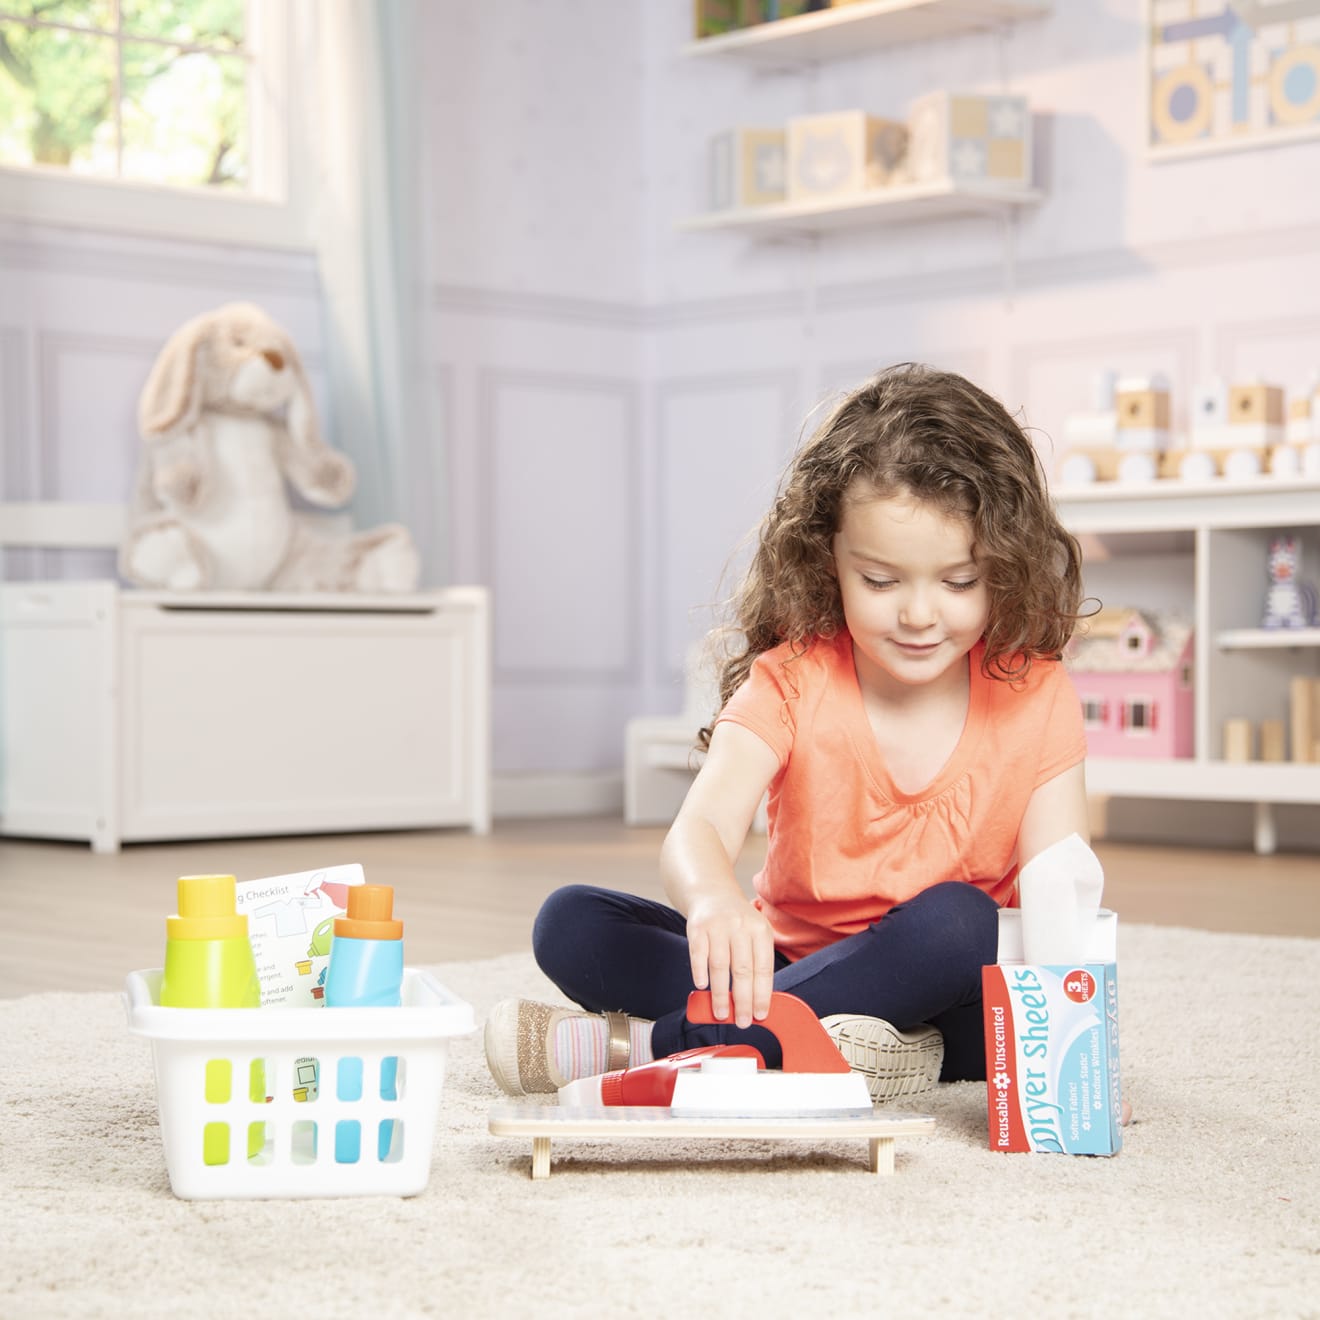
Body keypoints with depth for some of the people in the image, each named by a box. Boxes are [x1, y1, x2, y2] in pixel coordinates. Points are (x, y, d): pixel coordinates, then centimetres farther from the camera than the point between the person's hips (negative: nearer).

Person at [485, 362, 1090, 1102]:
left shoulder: (1034, 696, -8)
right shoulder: (792, 680, -10)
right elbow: (699, 830, -26)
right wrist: (712, 898, -52)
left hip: (953, 1004, -1)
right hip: (789, 966, 1)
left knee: (953, 918, -35)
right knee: (571, 924, -13)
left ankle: (641, 1044, -26)